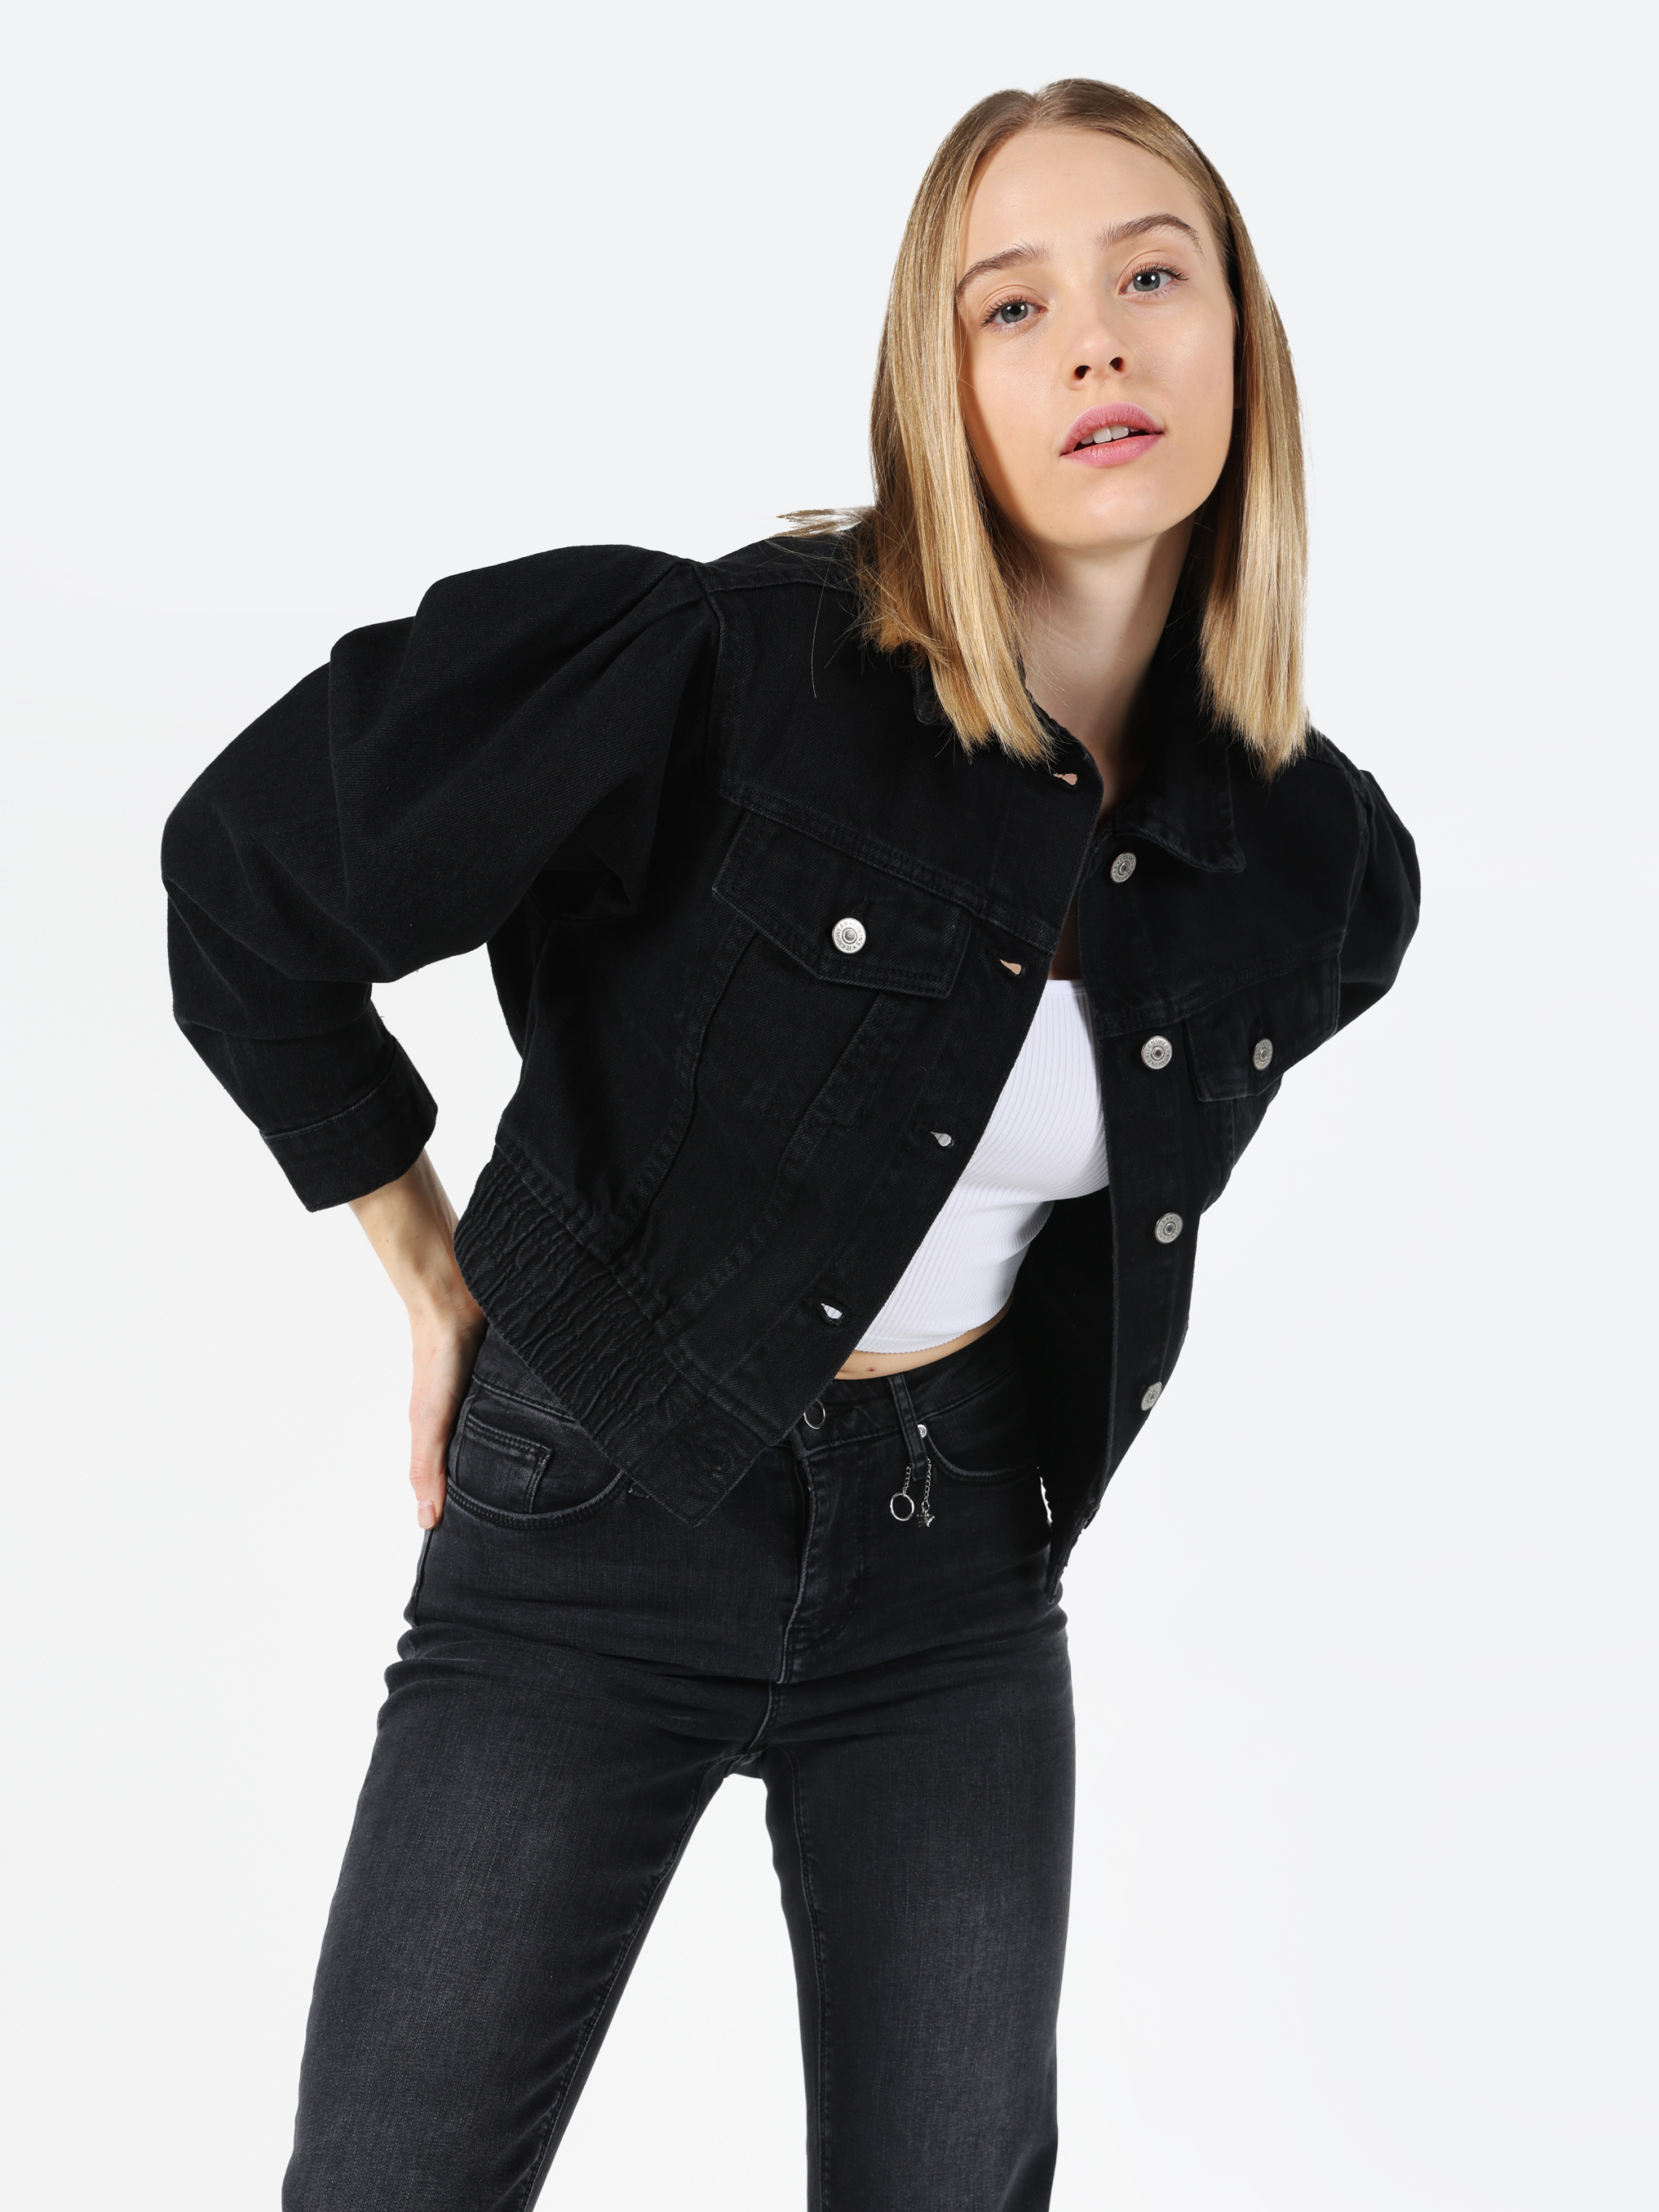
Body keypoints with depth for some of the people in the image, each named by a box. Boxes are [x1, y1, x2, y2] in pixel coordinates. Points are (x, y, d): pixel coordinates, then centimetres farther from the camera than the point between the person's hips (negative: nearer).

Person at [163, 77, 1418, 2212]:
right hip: (598, 1523, -3)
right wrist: (427, 1271, -5)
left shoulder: (1320, 856, -4)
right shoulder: (733, 674, -21)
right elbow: (248, 862, -12)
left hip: (956, 1572, 4)